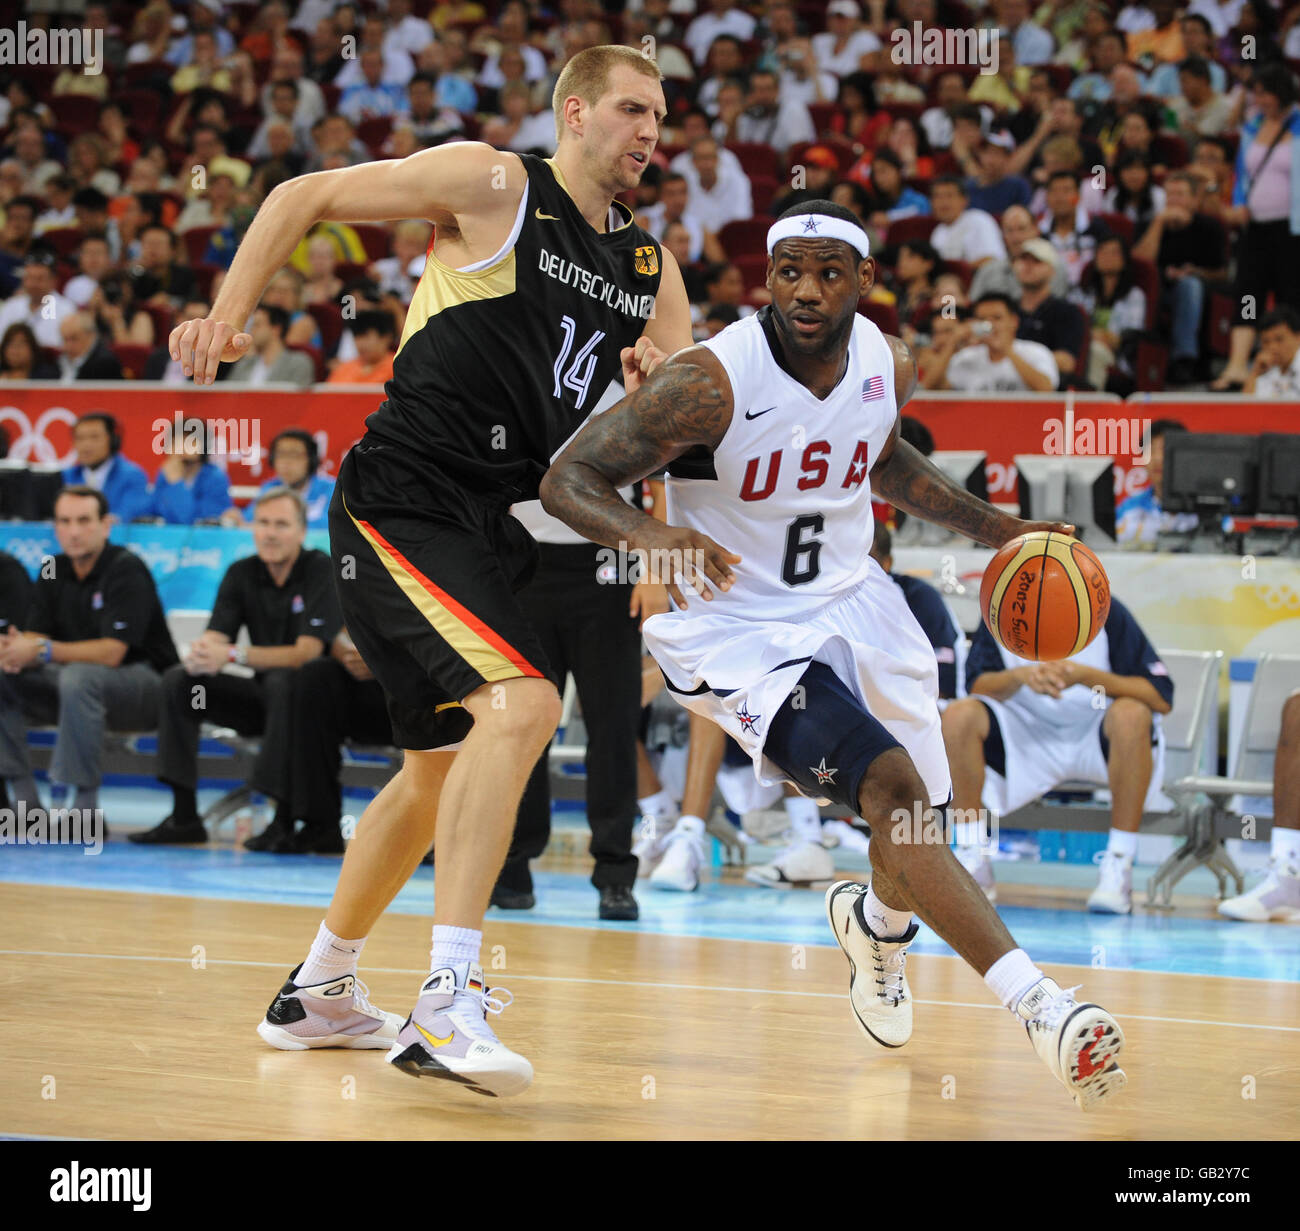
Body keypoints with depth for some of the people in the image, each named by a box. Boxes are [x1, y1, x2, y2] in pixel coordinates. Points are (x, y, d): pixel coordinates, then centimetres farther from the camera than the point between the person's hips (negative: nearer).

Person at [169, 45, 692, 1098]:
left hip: (489, 535, 9)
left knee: (440, 772, 19)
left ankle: (319, 990, 38)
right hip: (404, 505, -9)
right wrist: (227, 321, -11)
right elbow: (305, 195, -2)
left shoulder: (648, 266, 14)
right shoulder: (493, 185, -6)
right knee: (522, 702, -27)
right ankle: (449, 1004, -31)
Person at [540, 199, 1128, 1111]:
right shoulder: (711, 382, -24)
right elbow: (567, 481, -22)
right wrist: (646, 534, -42)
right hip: (737, 634, -6)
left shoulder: (889, 365, -5)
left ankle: (877, 923, 50)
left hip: (852, 604, 6)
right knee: (890, 786, -27)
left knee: (919, 828, 12)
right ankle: (1036, 1003, -28)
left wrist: (994, 527, 10)